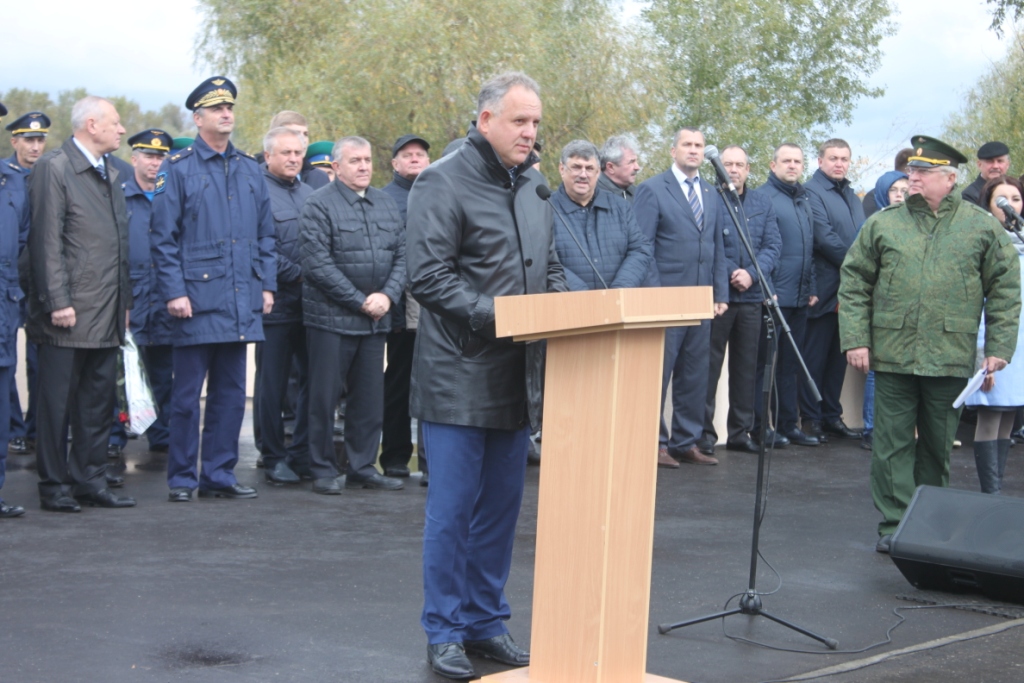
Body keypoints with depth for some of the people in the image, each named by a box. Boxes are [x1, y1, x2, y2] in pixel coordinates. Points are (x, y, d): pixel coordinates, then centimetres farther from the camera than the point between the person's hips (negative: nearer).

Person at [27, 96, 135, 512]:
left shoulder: (111, 175, 18)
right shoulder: (54, 169, -6)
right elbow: (48, 241, -12)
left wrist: (125, 301, 15)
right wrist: (58, 302, -17)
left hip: (106, 316, 8)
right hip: (70, 313, -7)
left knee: (99, 403, 10)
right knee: (58, 403, 0)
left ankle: (90, 481, 17)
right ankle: (54, 487, 6)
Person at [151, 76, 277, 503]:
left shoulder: (250, 170, 13)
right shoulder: (178, 169, -1)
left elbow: (265, 234, 17)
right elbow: (163, 237, -4)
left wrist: (267, 285, 9)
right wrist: (174, 292, -11)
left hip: (242, 303, 5)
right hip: (197, 299, -5)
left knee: (231, 392, 8)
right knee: (187, 394, 0)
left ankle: (219, 475, 16)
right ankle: (182, 478, 9)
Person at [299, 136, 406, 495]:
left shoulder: (386, 203, 11)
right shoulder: (319, 205, -8)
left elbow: (402, 255, 10)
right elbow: (317, 263, -15)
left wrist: (387, 295, -8)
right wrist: (360, 301, -15)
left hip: (376, 318, 6)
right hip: (331, 318, -5)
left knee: (370, 397, 9)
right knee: (325, 397, 1)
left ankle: (363, 466, 18)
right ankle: (324, 470, 10)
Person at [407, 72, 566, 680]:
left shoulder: (531, 186, 14)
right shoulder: (444, 183, -9)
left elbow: (551, 270, 21)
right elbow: (427, 277, -15)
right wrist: (491, 315, -21)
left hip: (518, 376, 7)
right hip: (460, 375, -7)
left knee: (502, 506, 12)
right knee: (452, 509, -1)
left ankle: (486, 621, 22)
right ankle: (445, 632, 10)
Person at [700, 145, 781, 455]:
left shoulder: (763, 204, 13)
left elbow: (773, 246, 5)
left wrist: (751, 273, -10)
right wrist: (730, 273, -12)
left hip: (751, 295, 4)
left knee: (746, 366, 9)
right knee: (709, 365, -2)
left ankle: (740, 430, 16)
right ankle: (705, 432, 3)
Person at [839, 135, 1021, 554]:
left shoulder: (983, 228, 3)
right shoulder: (883, 224, 4)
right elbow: (854, 284, 5)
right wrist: (855, 340, -3)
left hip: (951, 358, 0)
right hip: (892, 355, 0)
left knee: (938, 445, 10)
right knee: (893, 444, 1)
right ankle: (894, 526, 8)